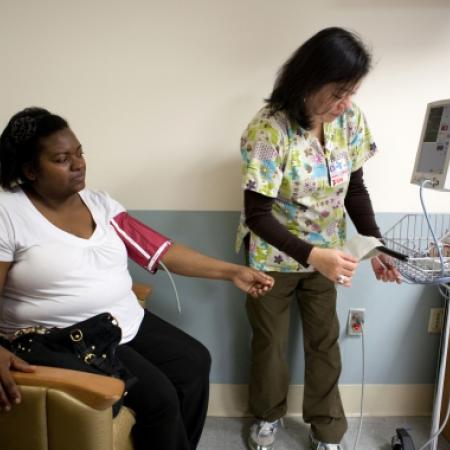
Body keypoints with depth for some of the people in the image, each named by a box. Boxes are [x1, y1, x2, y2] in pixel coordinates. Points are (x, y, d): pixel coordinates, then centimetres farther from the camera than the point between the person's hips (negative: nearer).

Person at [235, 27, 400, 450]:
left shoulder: (350, 119, -11)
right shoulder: (268, 129, -27)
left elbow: (354, 188, 0)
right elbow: (258, 215, -26)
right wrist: (313, 255, -37)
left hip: (325, 252, 5)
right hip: (273, 257, -4)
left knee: (325, 341, 16)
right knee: (270, 341, 16)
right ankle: (268, 415, 43)